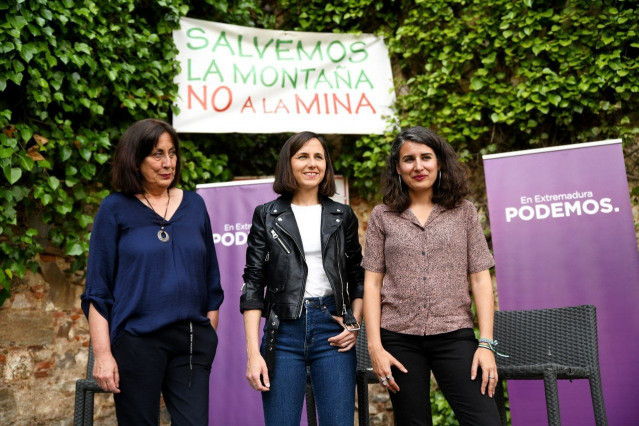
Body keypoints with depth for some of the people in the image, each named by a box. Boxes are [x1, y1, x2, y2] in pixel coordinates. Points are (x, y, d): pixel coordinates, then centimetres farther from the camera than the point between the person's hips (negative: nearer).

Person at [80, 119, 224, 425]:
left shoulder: (194, 205, 9)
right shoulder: (115, 209, 0)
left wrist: (209, 336, 10)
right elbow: (97, 290, -1)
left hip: (191, 342, 3)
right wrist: (102, 354, -8)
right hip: (136, 340, -2)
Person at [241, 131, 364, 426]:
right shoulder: (267, 216, 5)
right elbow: (253, 284, 1)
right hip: (284, 333, -1)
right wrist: (253, 352, -6)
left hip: (332, 331, 1)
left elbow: (357, 278, 16)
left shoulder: (343, 216, 10)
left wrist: (355, 324, 0)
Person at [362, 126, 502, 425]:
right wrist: (375, 347, -4)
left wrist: (486, 344, -4)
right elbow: (372, 283, 4)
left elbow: (480, 280, 5)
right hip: (399, 338, 1)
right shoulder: (382, 216, 7)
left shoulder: (464, 212, 8)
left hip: (454, 335, 0)